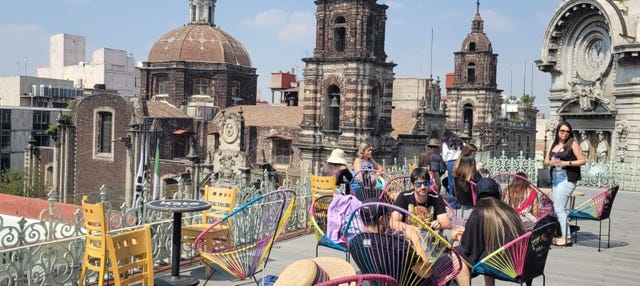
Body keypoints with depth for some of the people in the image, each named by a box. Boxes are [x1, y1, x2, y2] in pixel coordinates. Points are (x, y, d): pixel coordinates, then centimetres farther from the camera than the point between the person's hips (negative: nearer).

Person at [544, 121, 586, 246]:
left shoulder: (572, 143, -4)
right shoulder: (553, 144, 13)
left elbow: (582, 160, -7)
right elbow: (546, 161, 14)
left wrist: (566, 163, -17)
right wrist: (551, 162, -8)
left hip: (567, 179, -8)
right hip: (555, 178, 8)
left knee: (559, 208, -10)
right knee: (557, 208, 11)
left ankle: (565, 238, -5)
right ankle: (566, 236, 19)